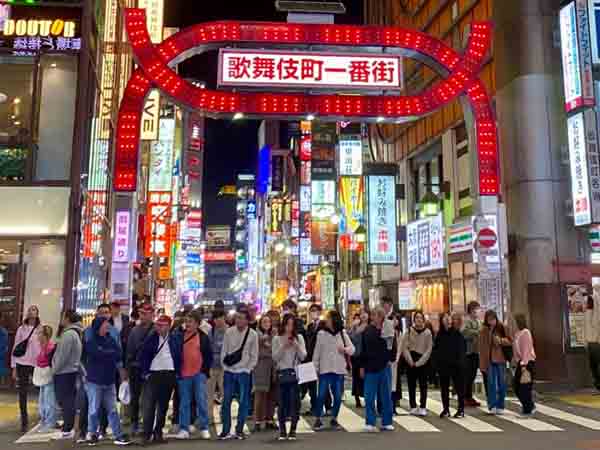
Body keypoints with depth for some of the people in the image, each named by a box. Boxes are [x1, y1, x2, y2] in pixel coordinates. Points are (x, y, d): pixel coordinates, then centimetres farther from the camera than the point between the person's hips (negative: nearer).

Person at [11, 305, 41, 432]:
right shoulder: (21, 329, 3)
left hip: (37, 364, -1)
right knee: (22, 394, 5)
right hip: (22, 364, 1)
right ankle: (24, 421, 16)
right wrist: (14, 367, 1)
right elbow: (16, 348, 5)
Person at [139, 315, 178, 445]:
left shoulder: (174, 339, 4)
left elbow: (178, 357, 9)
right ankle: (146, 434, -1)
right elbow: (143, 356, -1)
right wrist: (144, 372, -7)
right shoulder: (151, 338, -2)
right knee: (149, 406, -7)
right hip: (153, 374, -2)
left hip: (169, 375, 2)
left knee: (163, 406, 9)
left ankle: (158, 433, 19)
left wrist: (177, 373, 3)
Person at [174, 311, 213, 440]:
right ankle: (184, 429, 14)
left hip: (199, 374, -1)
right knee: (184, 403, 7)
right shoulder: (179, 336, 3)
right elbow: (175, 354, 6)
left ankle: (204, 428, 10)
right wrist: (177, 371, 1)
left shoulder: (203, 337, 1)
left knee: (201, 401, 1)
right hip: (183, 374, 1)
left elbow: (209, 355, 6)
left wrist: (205, 370, 0)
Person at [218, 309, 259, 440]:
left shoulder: (253, 335, -5)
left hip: (243, 372, -1)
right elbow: (224, 351, 6)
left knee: (243, 402, 3)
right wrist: (224, 366, 1)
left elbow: (254, 356, 0)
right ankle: (226, 430, 14)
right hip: (229, 371, 2)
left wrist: (248, 369, -4)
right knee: (226, 401, 4)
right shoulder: (229, 332, -1)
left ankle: (239, 430, 15)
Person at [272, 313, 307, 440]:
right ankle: (282, 430, 14)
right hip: (282, 373, 0)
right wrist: (283, 346, -13)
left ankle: (293, 430, 8)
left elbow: (303, 356, 0)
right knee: (282, 402, 3)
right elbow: (275, 357, -2)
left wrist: (296, 345, -13)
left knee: (295, 401, -2)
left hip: (295, 372, 0)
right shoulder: (277, 339, 4)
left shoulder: (299, 337, 6)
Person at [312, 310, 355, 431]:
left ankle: (334, 419, 21)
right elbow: (317, 352, 3)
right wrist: (315, 367, 0)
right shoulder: (321, 334, 1)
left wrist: (345, 349, -15)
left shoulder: (343, 334, 4)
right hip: (325, 369, -1)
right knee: (321, 395, -4)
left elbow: (352, 349, 6)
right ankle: (318, 419, 11)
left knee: (338, 396, 5)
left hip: (339, 370, 1)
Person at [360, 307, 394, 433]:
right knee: (369, 397, 2)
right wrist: (362, 366, 5)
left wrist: (391, 359, -12)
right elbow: (363, 350, 6)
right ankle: (370, 422, 11)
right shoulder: (367, 331, 2)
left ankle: (386, 422, 18)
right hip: (370, 368, 0)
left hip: (384, 367, 0)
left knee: (386, 396, 8)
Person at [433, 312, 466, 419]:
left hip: (456, 366, -3)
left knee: (459, 387, 5)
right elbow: (435, 349, 6)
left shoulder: (458, 334, -5)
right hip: (443, 366, 3)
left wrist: (460, 362, -15)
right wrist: (436, 362, -3)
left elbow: (462, 350, -7)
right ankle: (446, 409, 20)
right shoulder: (439, 335, 4)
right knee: (444, 388, 10)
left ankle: (461, 409, 15)